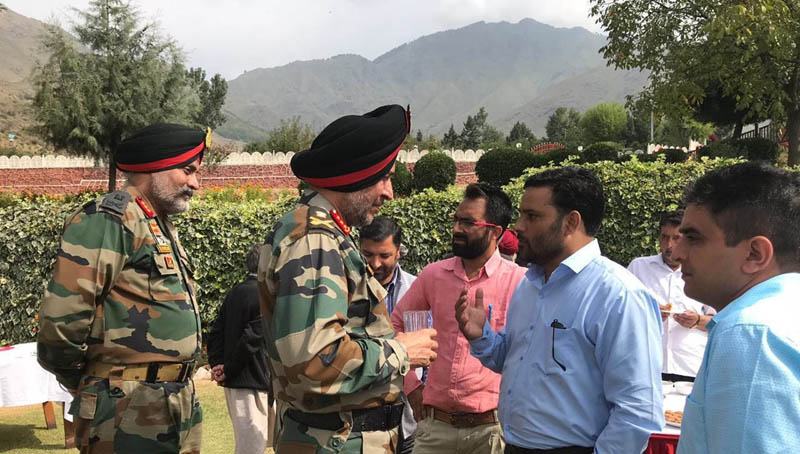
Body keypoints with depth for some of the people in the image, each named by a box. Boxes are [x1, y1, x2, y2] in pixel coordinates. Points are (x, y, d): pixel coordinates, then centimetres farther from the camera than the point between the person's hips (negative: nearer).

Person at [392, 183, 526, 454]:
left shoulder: (520, 282, -10)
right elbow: (396, 325, 13)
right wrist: (411, 384, 9)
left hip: (491, 428, -3)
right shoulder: (434, 275, 2)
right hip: (435, 424, 3)